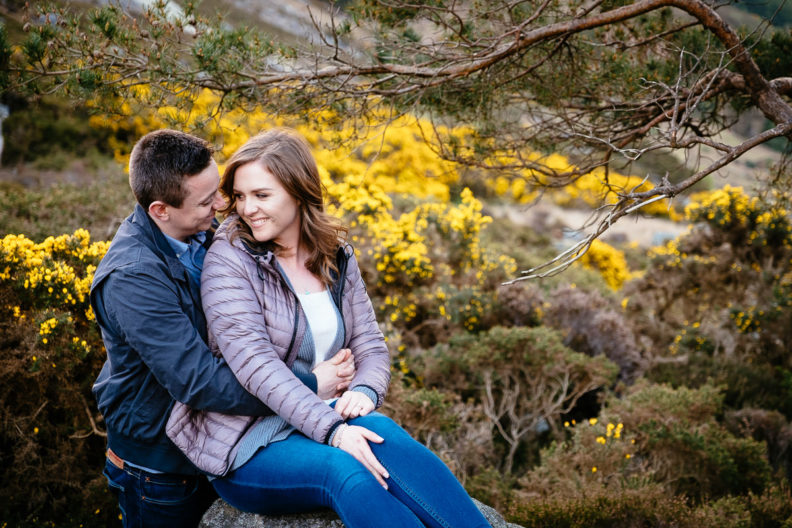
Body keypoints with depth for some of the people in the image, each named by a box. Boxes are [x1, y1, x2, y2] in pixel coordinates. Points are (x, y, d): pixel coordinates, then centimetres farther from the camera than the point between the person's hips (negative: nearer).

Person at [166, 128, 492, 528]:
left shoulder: (337, 258, 8)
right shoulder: (228, 259, -9)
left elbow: (371, 346, 6)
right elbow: (255, 363, -19)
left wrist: (364, 390, -18)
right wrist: (330, 427, -30)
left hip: (322, 417, 4)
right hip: (243, 443, -4)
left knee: (378, 431, -30)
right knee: (343, 469, -33)